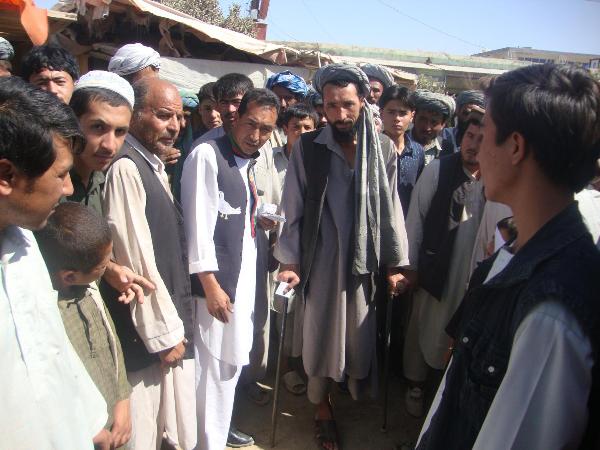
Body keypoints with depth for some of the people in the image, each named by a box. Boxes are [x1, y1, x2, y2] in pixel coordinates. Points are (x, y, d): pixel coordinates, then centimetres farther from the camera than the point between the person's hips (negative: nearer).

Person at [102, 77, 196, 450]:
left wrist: (176, 325, 13)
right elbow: (137, 259, -20)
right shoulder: (126, 168, -18)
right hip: (147, 334, -8)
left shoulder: (154, 165, 11)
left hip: (170, 324, 9)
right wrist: (164, 333, -11)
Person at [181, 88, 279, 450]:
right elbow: (198, 224, -18)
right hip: (218, 280, -8)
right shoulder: (207, 155, -13)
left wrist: (263, 222, 4)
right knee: (212, 365, 1)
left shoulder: (252, 162, 12)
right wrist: (210, 285, -18)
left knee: (233, 359, 20)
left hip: (245, 274, 9)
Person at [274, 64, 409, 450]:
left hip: (366, 262, 1)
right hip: (320, 262, 0)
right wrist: (288, 260, -6)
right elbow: (292, 210, -3)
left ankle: (358, 387, 40)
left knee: (361, 336, 11)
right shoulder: (308, 147, -5)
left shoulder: (384, 148, -2)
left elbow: (391, 208, 1)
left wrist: (397, 263, 2)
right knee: (320, 335, 11)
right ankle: (322, 408, 33)